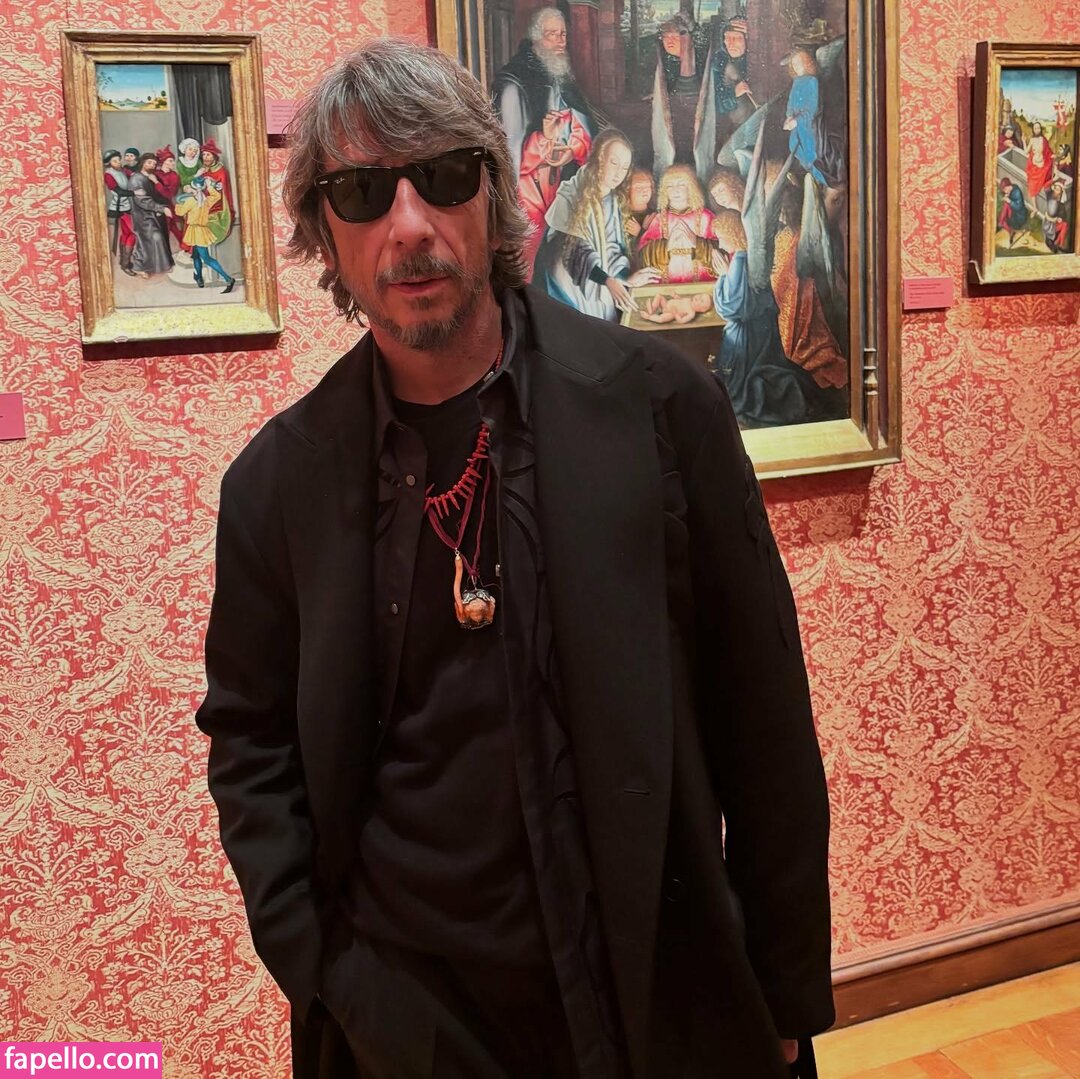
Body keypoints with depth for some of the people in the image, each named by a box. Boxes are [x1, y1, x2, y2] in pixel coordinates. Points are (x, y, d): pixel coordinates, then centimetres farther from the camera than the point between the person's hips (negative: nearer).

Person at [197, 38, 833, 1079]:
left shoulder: (657, 403, -10)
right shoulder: (277, 481, -5)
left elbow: (765, 720, -6)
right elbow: (249, 739, 6)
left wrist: (790, 992, -2)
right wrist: (316, 972, -3)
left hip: (661, 995, -1)